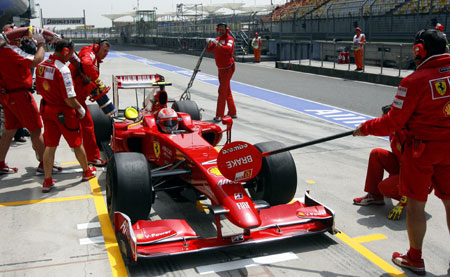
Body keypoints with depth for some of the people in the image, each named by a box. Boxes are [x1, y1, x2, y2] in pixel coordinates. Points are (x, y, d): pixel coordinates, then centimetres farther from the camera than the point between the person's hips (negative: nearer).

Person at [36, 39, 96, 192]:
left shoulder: (41, 66, 1)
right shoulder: (63, 69, -23)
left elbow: (39, 89, 12)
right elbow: (69, 98, -23)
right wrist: (80, 109, -7)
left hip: (47, 109, 7)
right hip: (64, 112, -6)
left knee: (50, 146, 11)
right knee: (77, 143, 13)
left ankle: (47, 181, 11)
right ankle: (87, 171, 31)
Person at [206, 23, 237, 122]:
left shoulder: (229, 38, -10)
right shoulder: (218, 39, 15)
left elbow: (228, 49, -30)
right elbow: (209, 49, 7)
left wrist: (217, 43, -38)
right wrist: (209, 43, -13)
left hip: (228, 68, -8)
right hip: (221, 68, 8)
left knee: (222, 91, -12)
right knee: (227, 91, 14)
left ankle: (219, 115, -11)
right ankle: (232, 113, 24)